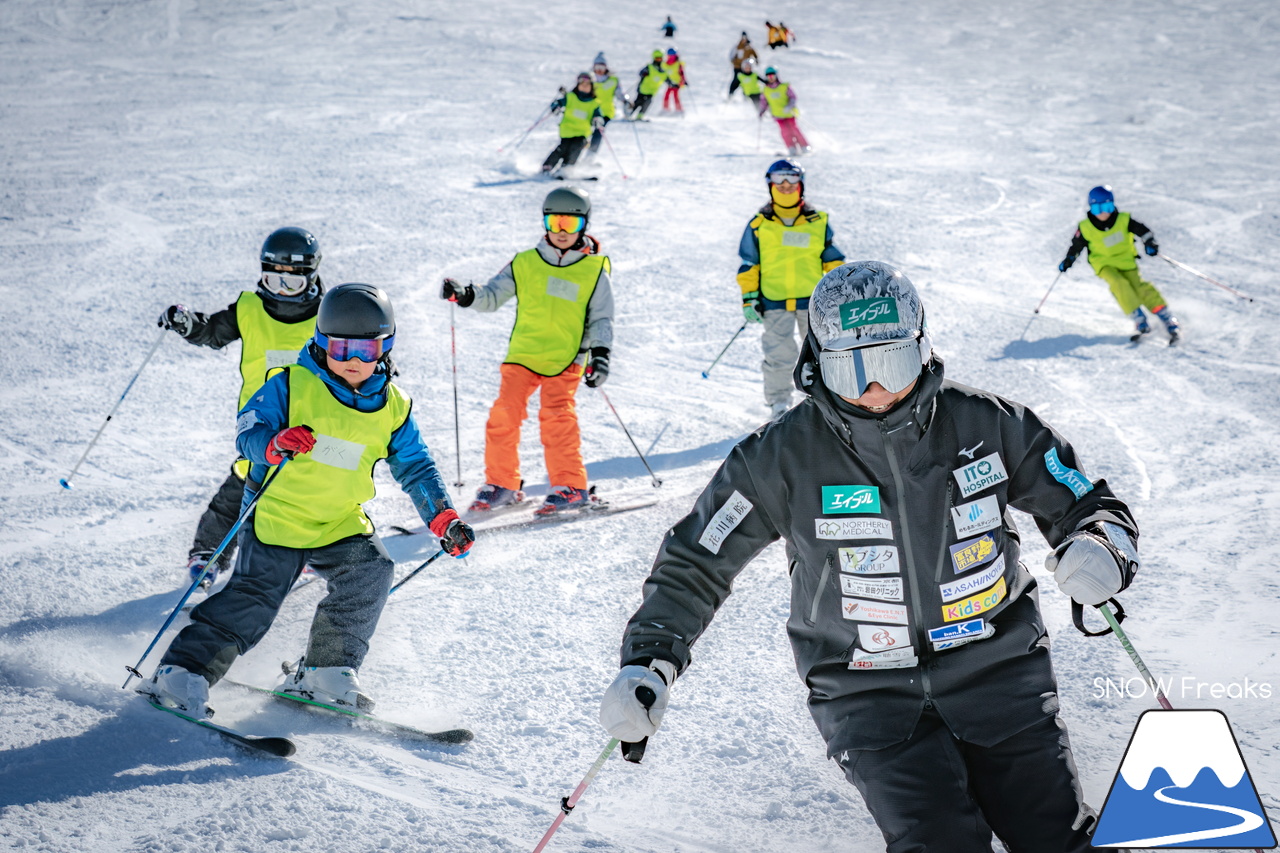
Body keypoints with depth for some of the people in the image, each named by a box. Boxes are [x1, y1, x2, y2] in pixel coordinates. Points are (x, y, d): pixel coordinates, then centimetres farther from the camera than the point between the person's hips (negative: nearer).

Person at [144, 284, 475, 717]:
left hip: (340, 522, 4)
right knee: (253, 599, -14)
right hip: (278, 515, -4)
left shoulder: (393, 408, 5)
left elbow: (415, 466, 11)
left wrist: (444, 519, -1)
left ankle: (325, 672, -3)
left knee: (370, 571, -18)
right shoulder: (292, 386, -8)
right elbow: (247, 431, -11)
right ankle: (182, 673, -5)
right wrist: (274, 444, -35)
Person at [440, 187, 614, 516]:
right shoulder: (525, 264, 9)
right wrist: (465, 295, -10)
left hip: (565, 359, -2)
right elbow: (492, 295, 9)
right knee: (504, 413, -6)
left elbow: (601, 319, 6)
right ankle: (502, 483, 9)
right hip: (523, 353, 3)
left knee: (557, 415, -16)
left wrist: (600, 354, -7)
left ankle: (570, 486, -5)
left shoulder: (594, 271, 5)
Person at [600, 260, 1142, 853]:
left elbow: (1086, 506, 6)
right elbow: (694, 565, -2)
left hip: (996, 672, 2)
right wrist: (648, 662, -13)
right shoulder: (781, 460, -11)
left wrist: (1099, 550, -17)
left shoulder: (985, 424, -6)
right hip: (869, 697, -2)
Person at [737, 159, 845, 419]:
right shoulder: (758, 225, 4)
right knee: (779, 353, -4)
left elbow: (832, 259, 14)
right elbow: (748, 265, 7)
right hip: (774, 301, -1)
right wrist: (749, 298, 0)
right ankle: (778, 402, 10)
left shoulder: (818, 223, 7)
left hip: (813, 300, 1)